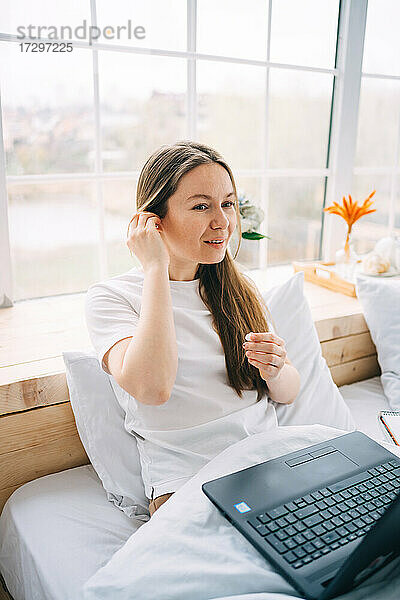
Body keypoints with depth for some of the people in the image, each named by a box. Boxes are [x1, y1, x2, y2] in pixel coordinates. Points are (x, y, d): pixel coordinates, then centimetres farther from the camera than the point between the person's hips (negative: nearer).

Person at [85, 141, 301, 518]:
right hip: (184, 481, -4)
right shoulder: (110, 297, -6)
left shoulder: (240, 289, 10)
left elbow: (288, 393, 12)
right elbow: (152, 388, -25)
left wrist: (275, 371, -13)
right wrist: (156, 268, -18)